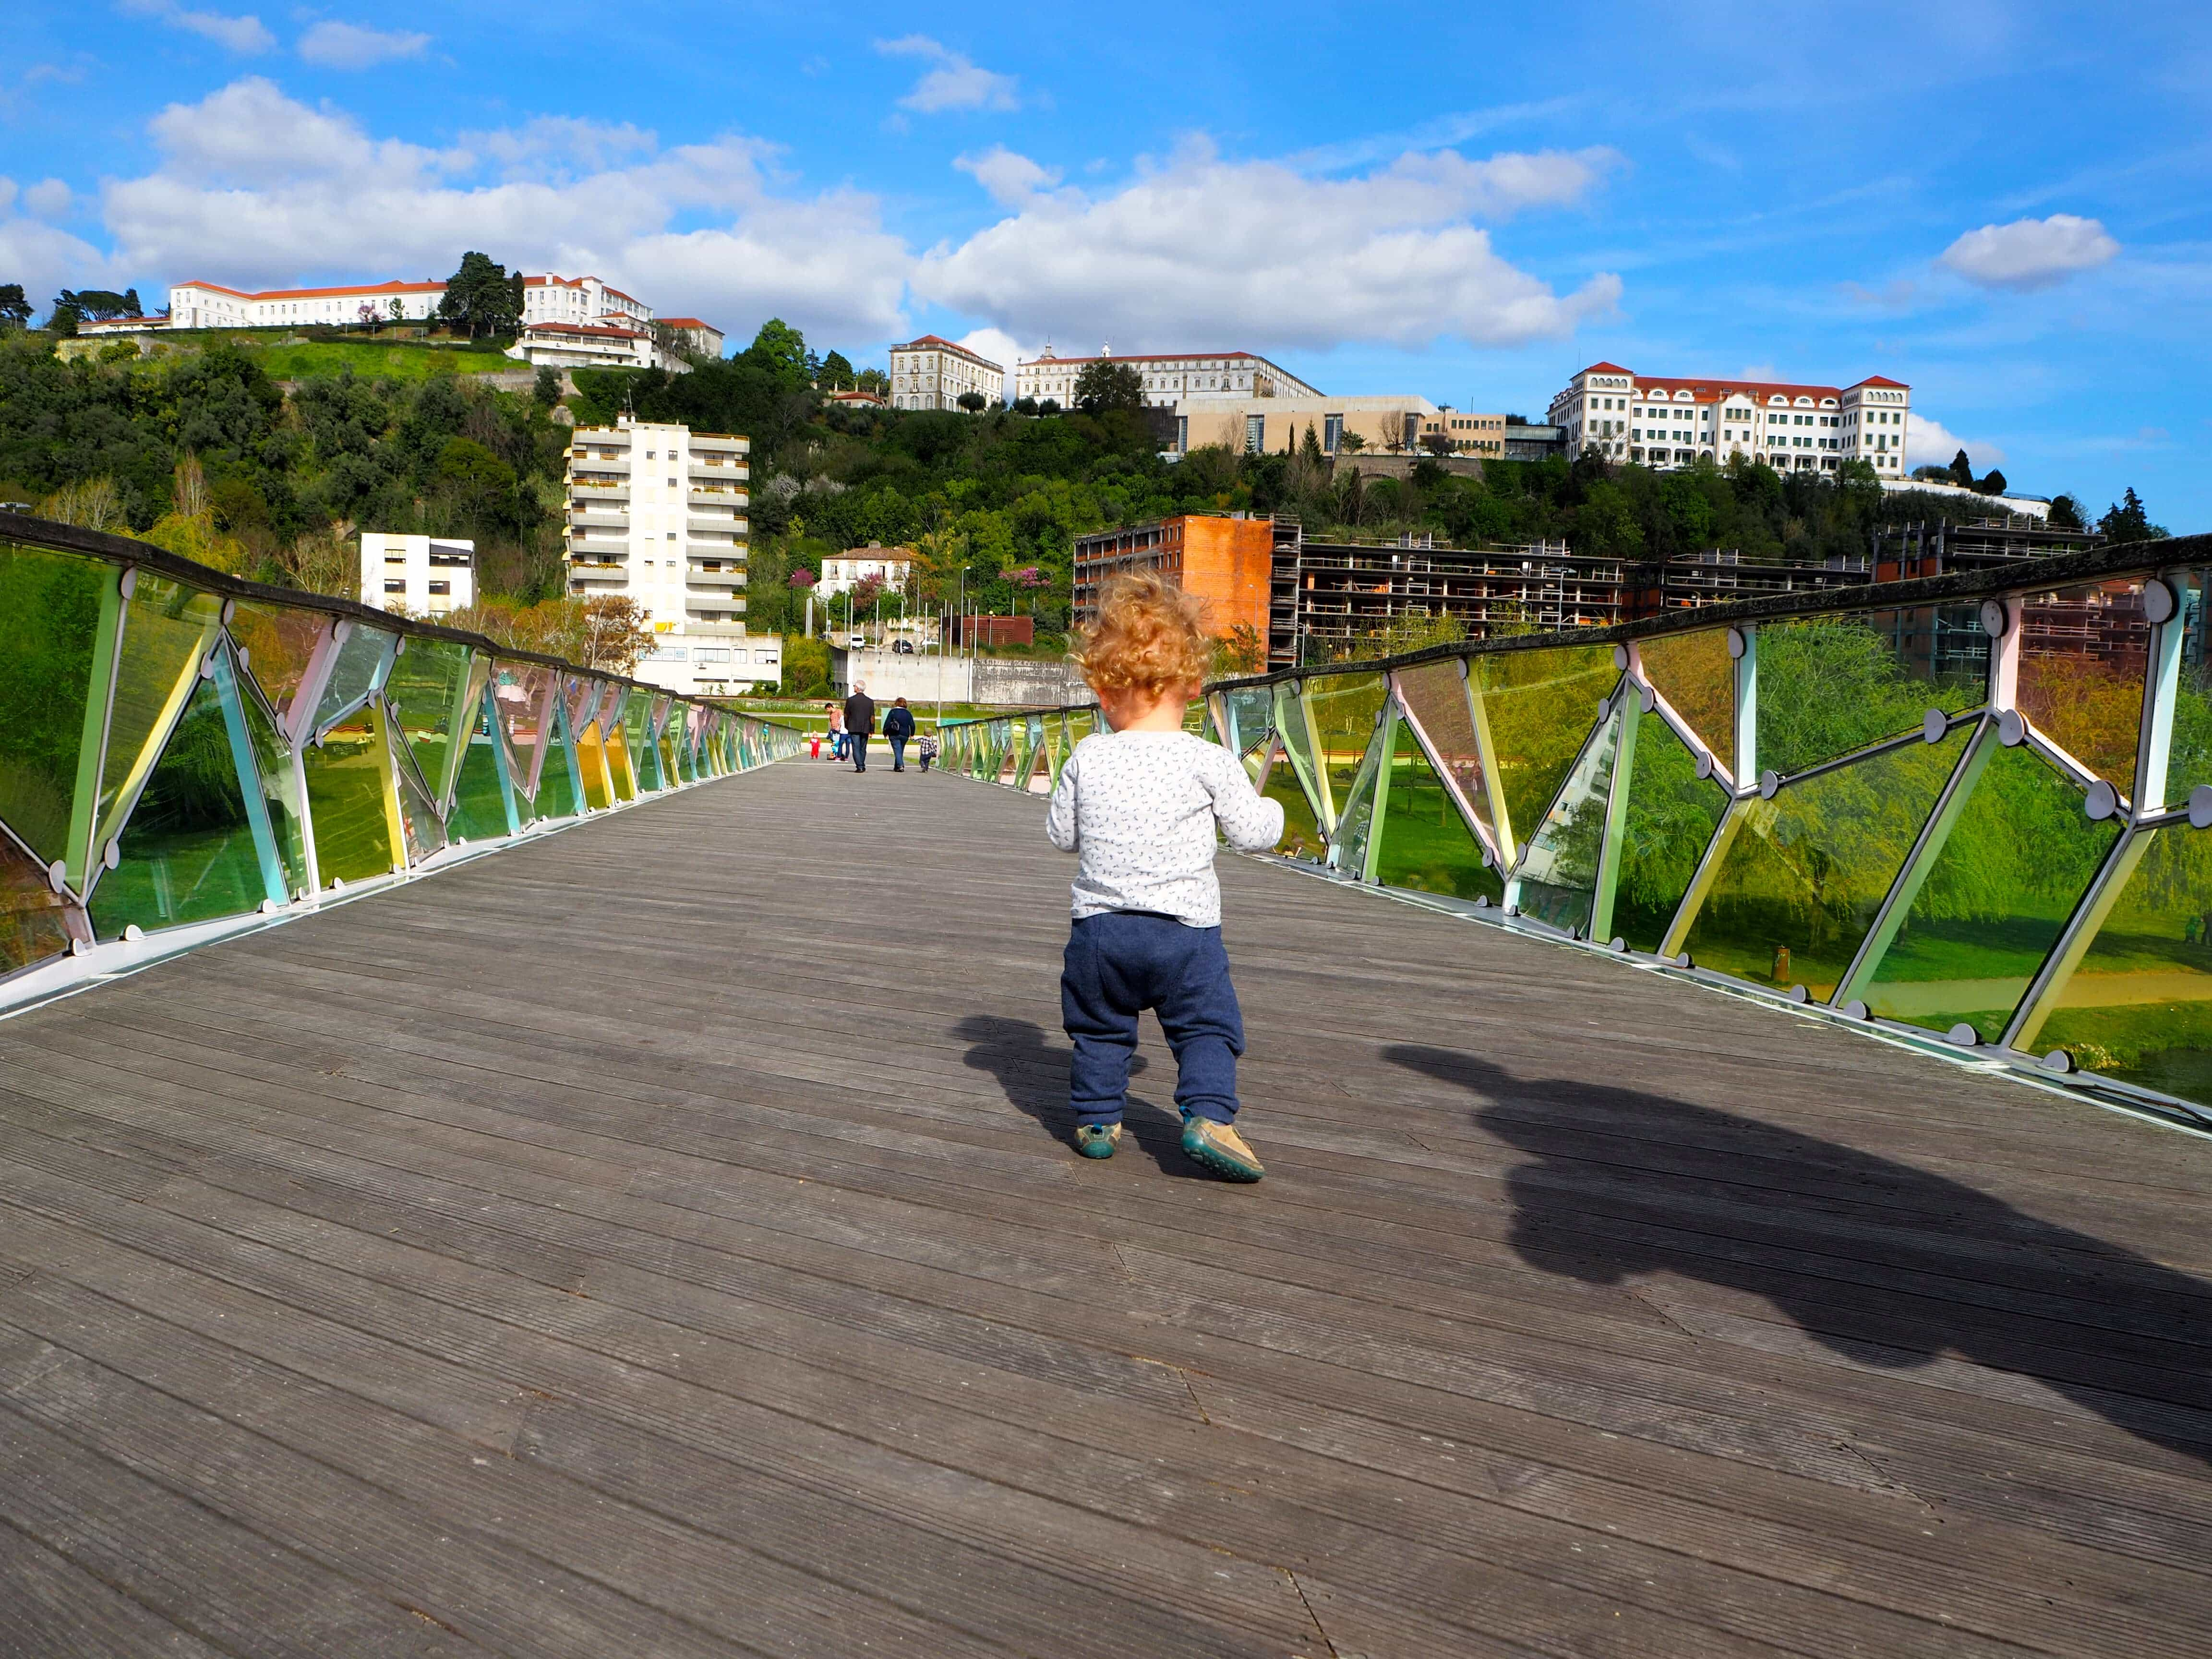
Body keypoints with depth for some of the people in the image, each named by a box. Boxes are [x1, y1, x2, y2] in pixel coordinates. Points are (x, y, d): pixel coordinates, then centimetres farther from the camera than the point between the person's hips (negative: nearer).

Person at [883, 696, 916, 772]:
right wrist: (912, 734, 21)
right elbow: (912, 725, 6)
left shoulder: (893, 711, -3)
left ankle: (900, 766, -22)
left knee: (897, 750, -6)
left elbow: (887, 723, -5)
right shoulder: (908, 713, 6)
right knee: (901, 750, 15)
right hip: (905, 735, 3)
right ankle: (896, 767, 21)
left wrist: (885, 732, 6)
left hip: (894, 735, -3)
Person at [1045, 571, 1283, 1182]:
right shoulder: (1210, 762, -8)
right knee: (1206, 1027, 9)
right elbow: (1252, 833, -1)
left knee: (1099, 1029, 18)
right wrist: (1270, 809, 20)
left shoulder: (1087, 758, -1)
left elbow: (1061, 834, 8)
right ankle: (1208, 1115, -5)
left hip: (1100, 925, 3)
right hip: (1186, 927, -2)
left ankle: (1097, 1120, 24)